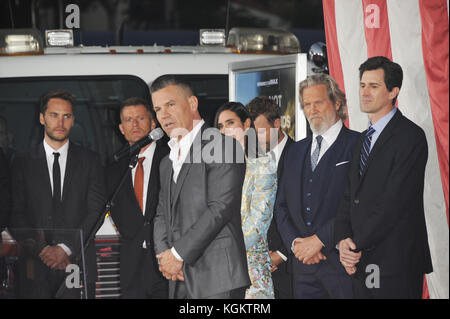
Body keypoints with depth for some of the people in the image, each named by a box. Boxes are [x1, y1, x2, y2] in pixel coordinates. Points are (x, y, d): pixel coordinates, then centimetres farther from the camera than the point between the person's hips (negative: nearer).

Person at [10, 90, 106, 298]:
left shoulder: (90, 161, 9)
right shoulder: (22, 162, 9)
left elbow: (96, 211, 1)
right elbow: (18, 215, 3)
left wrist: (65, 248, -10)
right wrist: (44, 250, -10)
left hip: (77, 260, 0)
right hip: (36, 267, 0)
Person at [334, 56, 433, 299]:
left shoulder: (411, 137, -9)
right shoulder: (362, 140, 19)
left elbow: (395, 201, -16)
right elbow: (349, 197, 15)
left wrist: (358, 245, -13)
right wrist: (343, 239, -4)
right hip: (361, 264, 7)